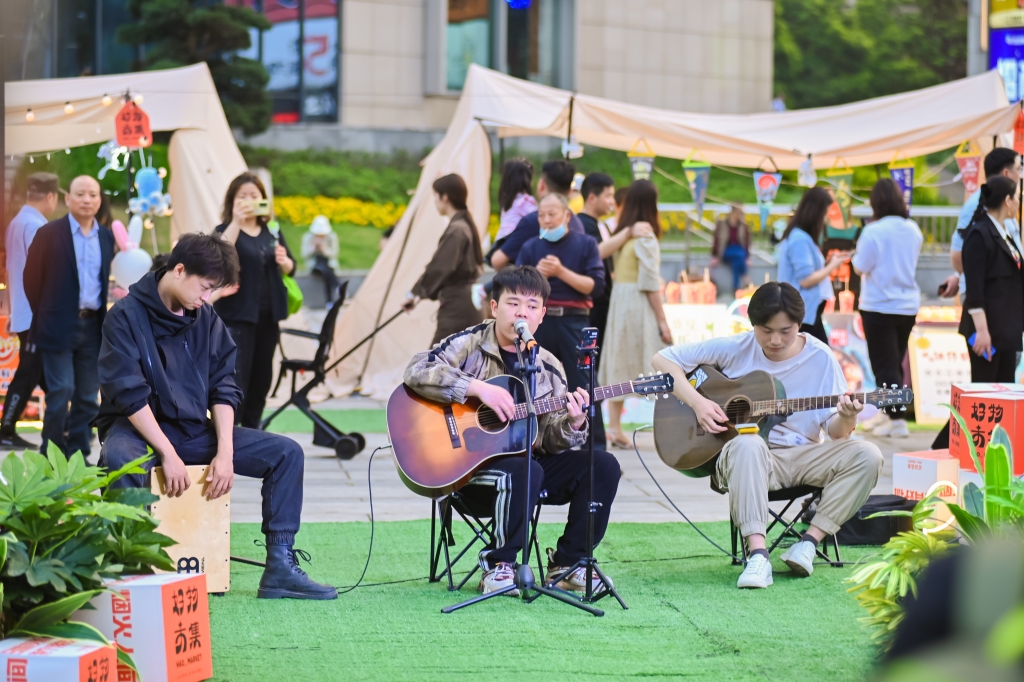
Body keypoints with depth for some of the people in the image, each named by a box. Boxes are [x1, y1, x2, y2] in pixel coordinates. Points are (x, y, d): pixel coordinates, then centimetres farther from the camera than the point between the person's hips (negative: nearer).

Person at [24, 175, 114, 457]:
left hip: (93, 325, 4)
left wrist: (104, 317, 5)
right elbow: (32, 278, 0)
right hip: (60, 325, -4)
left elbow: (105, 279, 13)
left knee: (88, 396, 6)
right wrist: (44, 316, 4)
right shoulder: (49, 233, -4)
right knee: (61, 391, -7)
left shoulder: (107, 237, 8)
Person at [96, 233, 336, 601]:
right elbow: (129, 395, -18)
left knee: (286, 452, -6)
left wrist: (225, 452, -10)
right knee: (119, 459, -42)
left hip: (194, 431, 6)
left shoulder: (207, 319, 5)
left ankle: (280, 567, -8)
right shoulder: (127, 316, -11)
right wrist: (168, 454, -23)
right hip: (139, 429, -6)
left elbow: (223, 390, 4)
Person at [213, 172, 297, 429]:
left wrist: (284, 261, -11)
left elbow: (290, 268, 12)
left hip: (267, 316, 6)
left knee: (261, 378, 12)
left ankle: (251, 431, 23)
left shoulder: (272, 232, 12)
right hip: (237, 317, -6)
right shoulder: (227, 230, -3)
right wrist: (236, 223, -30)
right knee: (237, 378, -12)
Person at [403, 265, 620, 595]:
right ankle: (498, 565, -15)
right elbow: (417, 372, -21)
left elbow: (551, 441, 5)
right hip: (467, 466, -6)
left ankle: (567, 563, -1)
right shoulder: (470, 345, -5)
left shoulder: (548, 367, 8)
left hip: (527, 458, 6)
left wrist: (573, 423, -19)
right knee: (523, 470, -36)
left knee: (602, 465, -12)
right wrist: (478, 388, -27)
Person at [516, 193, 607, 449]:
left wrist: (561, 271, -13)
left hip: (574, 322, -2)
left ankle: (596, 449, -3)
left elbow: (596, 286, -6)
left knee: (583, 388, -6)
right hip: (539, 321, 3)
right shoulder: (530, 248, 9)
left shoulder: (585, 244, 4)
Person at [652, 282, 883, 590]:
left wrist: (846, 419, -25)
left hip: (801, 458, 2)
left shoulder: (820, 359, -1)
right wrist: (697, 402, -15)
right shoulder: (734, 349, -4)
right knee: (748, 444, -39)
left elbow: (835, 432, -1)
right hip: (744, 458, -2)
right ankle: (757, 553, -44)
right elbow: (663, 360, -1)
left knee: (867, 455, -22)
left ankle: (809, 541, -19)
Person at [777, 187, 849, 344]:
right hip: (803, 314, -10)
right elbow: (806, 280, -21)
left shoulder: (800, 237, 11)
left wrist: (828, 262, 7)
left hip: (808, 312, 10)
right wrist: (832, 266, -9)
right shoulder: (800, 239, -18)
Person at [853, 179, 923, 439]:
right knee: (895, 361, 17)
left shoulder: (874, 232, -17)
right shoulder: (913, 230, 3)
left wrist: (859, 251, 5)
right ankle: (886, 412, 28)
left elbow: (860, 267, -11)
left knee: (885, 364, -2)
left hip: (879, 307, -6)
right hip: (908, 305, 6)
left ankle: (897, 420, -8)